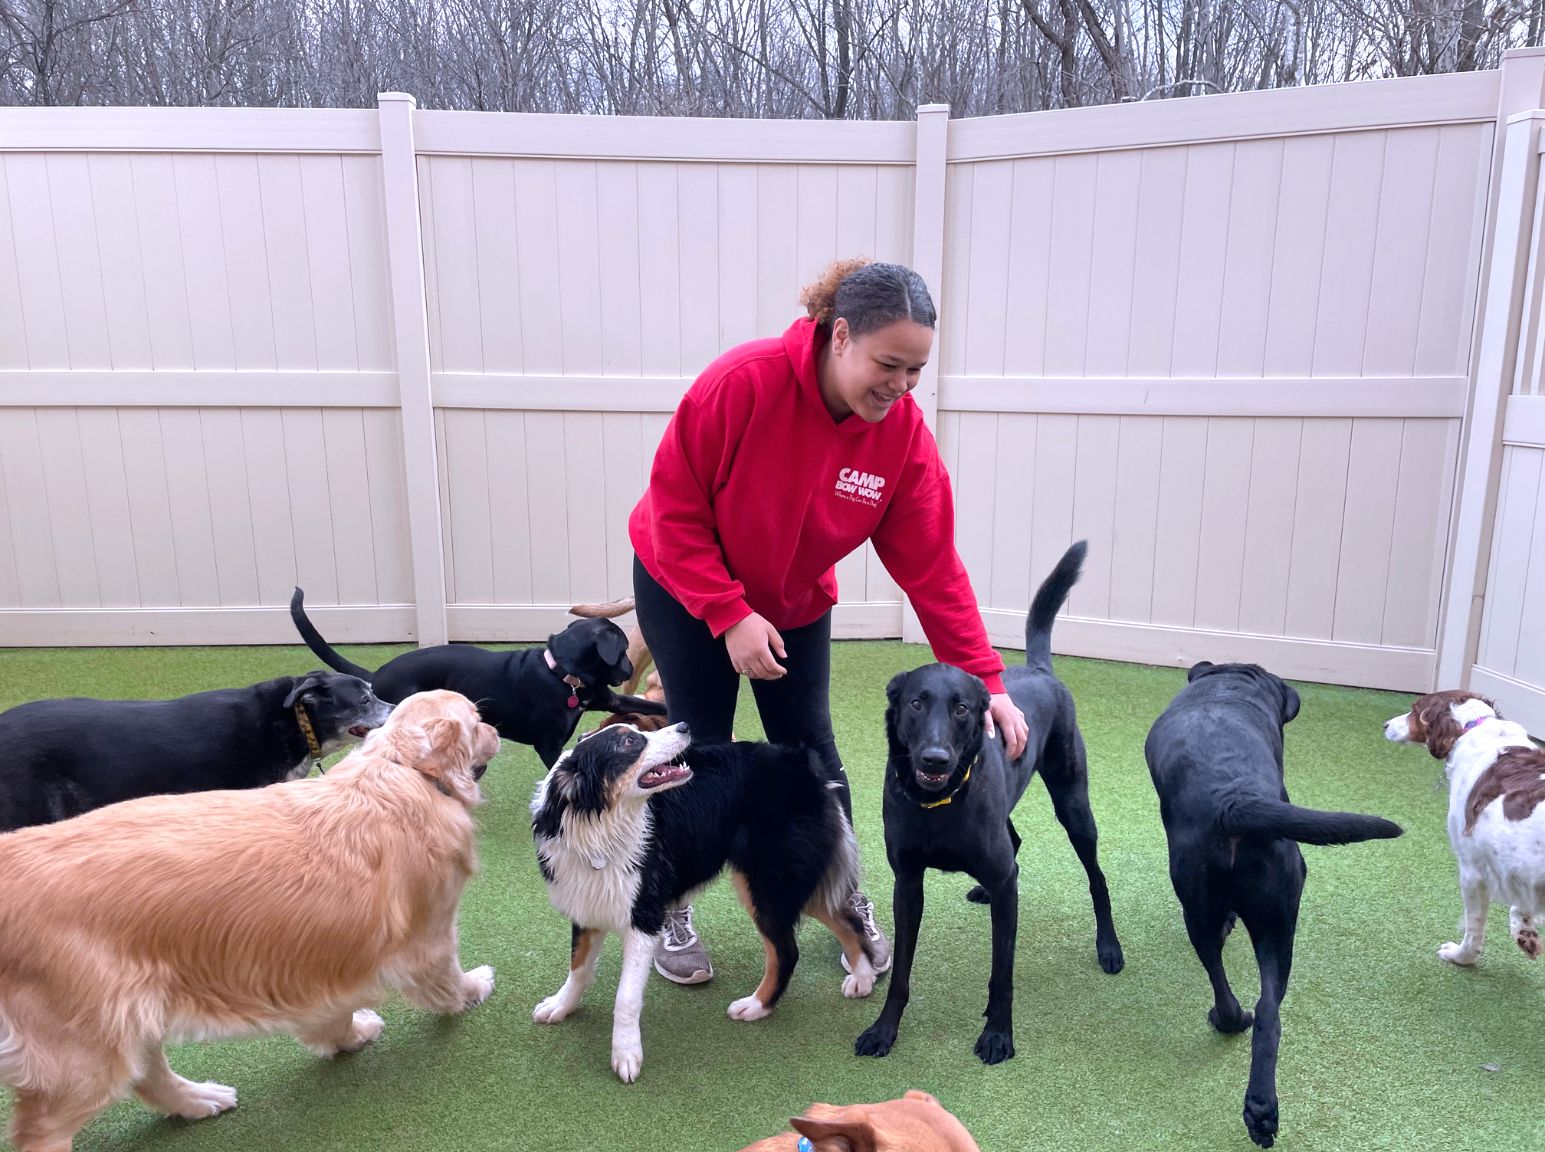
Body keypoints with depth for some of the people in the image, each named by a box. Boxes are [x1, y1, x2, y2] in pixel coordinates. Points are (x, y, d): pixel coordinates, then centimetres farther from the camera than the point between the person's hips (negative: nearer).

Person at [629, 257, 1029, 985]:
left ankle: (850, 904, 29)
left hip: (796, 603, 3)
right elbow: (675, 506, -23)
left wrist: (984, 679, -19)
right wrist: (729, 614, -27)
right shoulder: (745, 381, -31)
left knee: (812, 753, 7)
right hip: (685, 591, -3)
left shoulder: (904, 432, -21)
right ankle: (671, 913, 26)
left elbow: (932, 568, -17)